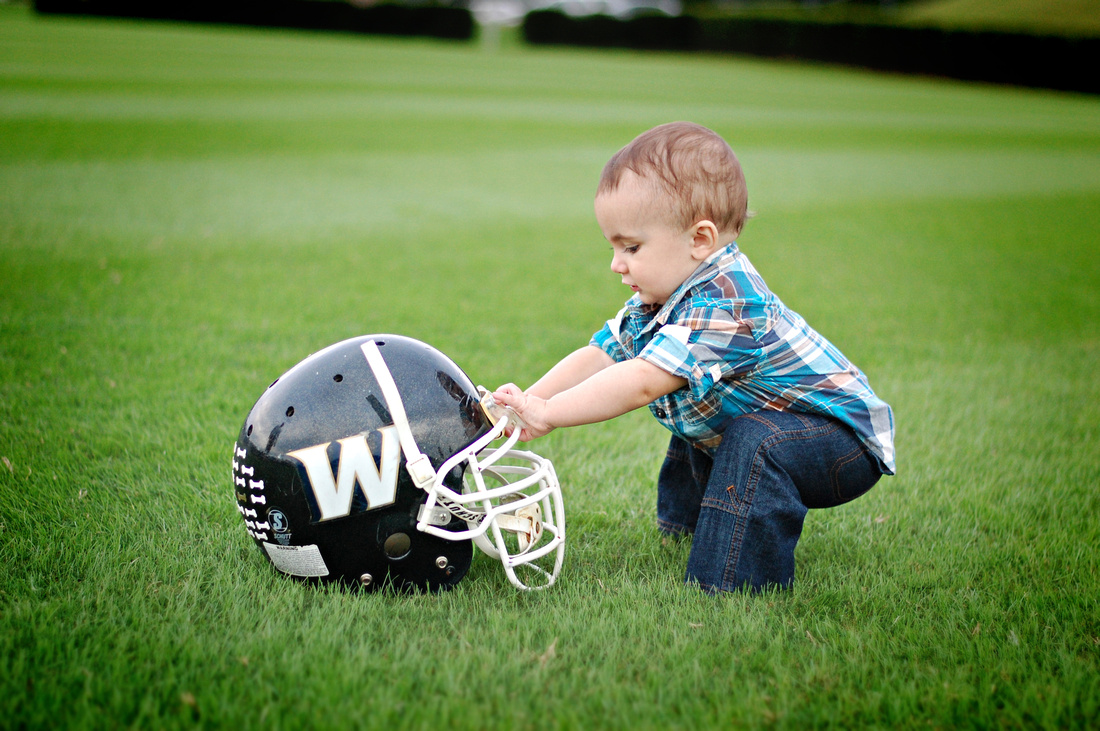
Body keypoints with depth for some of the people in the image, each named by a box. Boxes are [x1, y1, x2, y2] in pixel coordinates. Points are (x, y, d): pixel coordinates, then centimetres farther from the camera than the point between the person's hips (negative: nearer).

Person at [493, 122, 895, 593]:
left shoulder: (722, 303, -32)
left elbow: (641, 383, -37)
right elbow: (597, 356, 0)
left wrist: (546, 414, -32)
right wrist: (526, 402, -13)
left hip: (847, 441, -10)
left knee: (758, 440, -35)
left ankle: (740, 580, -27)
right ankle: (685, 518, 47)